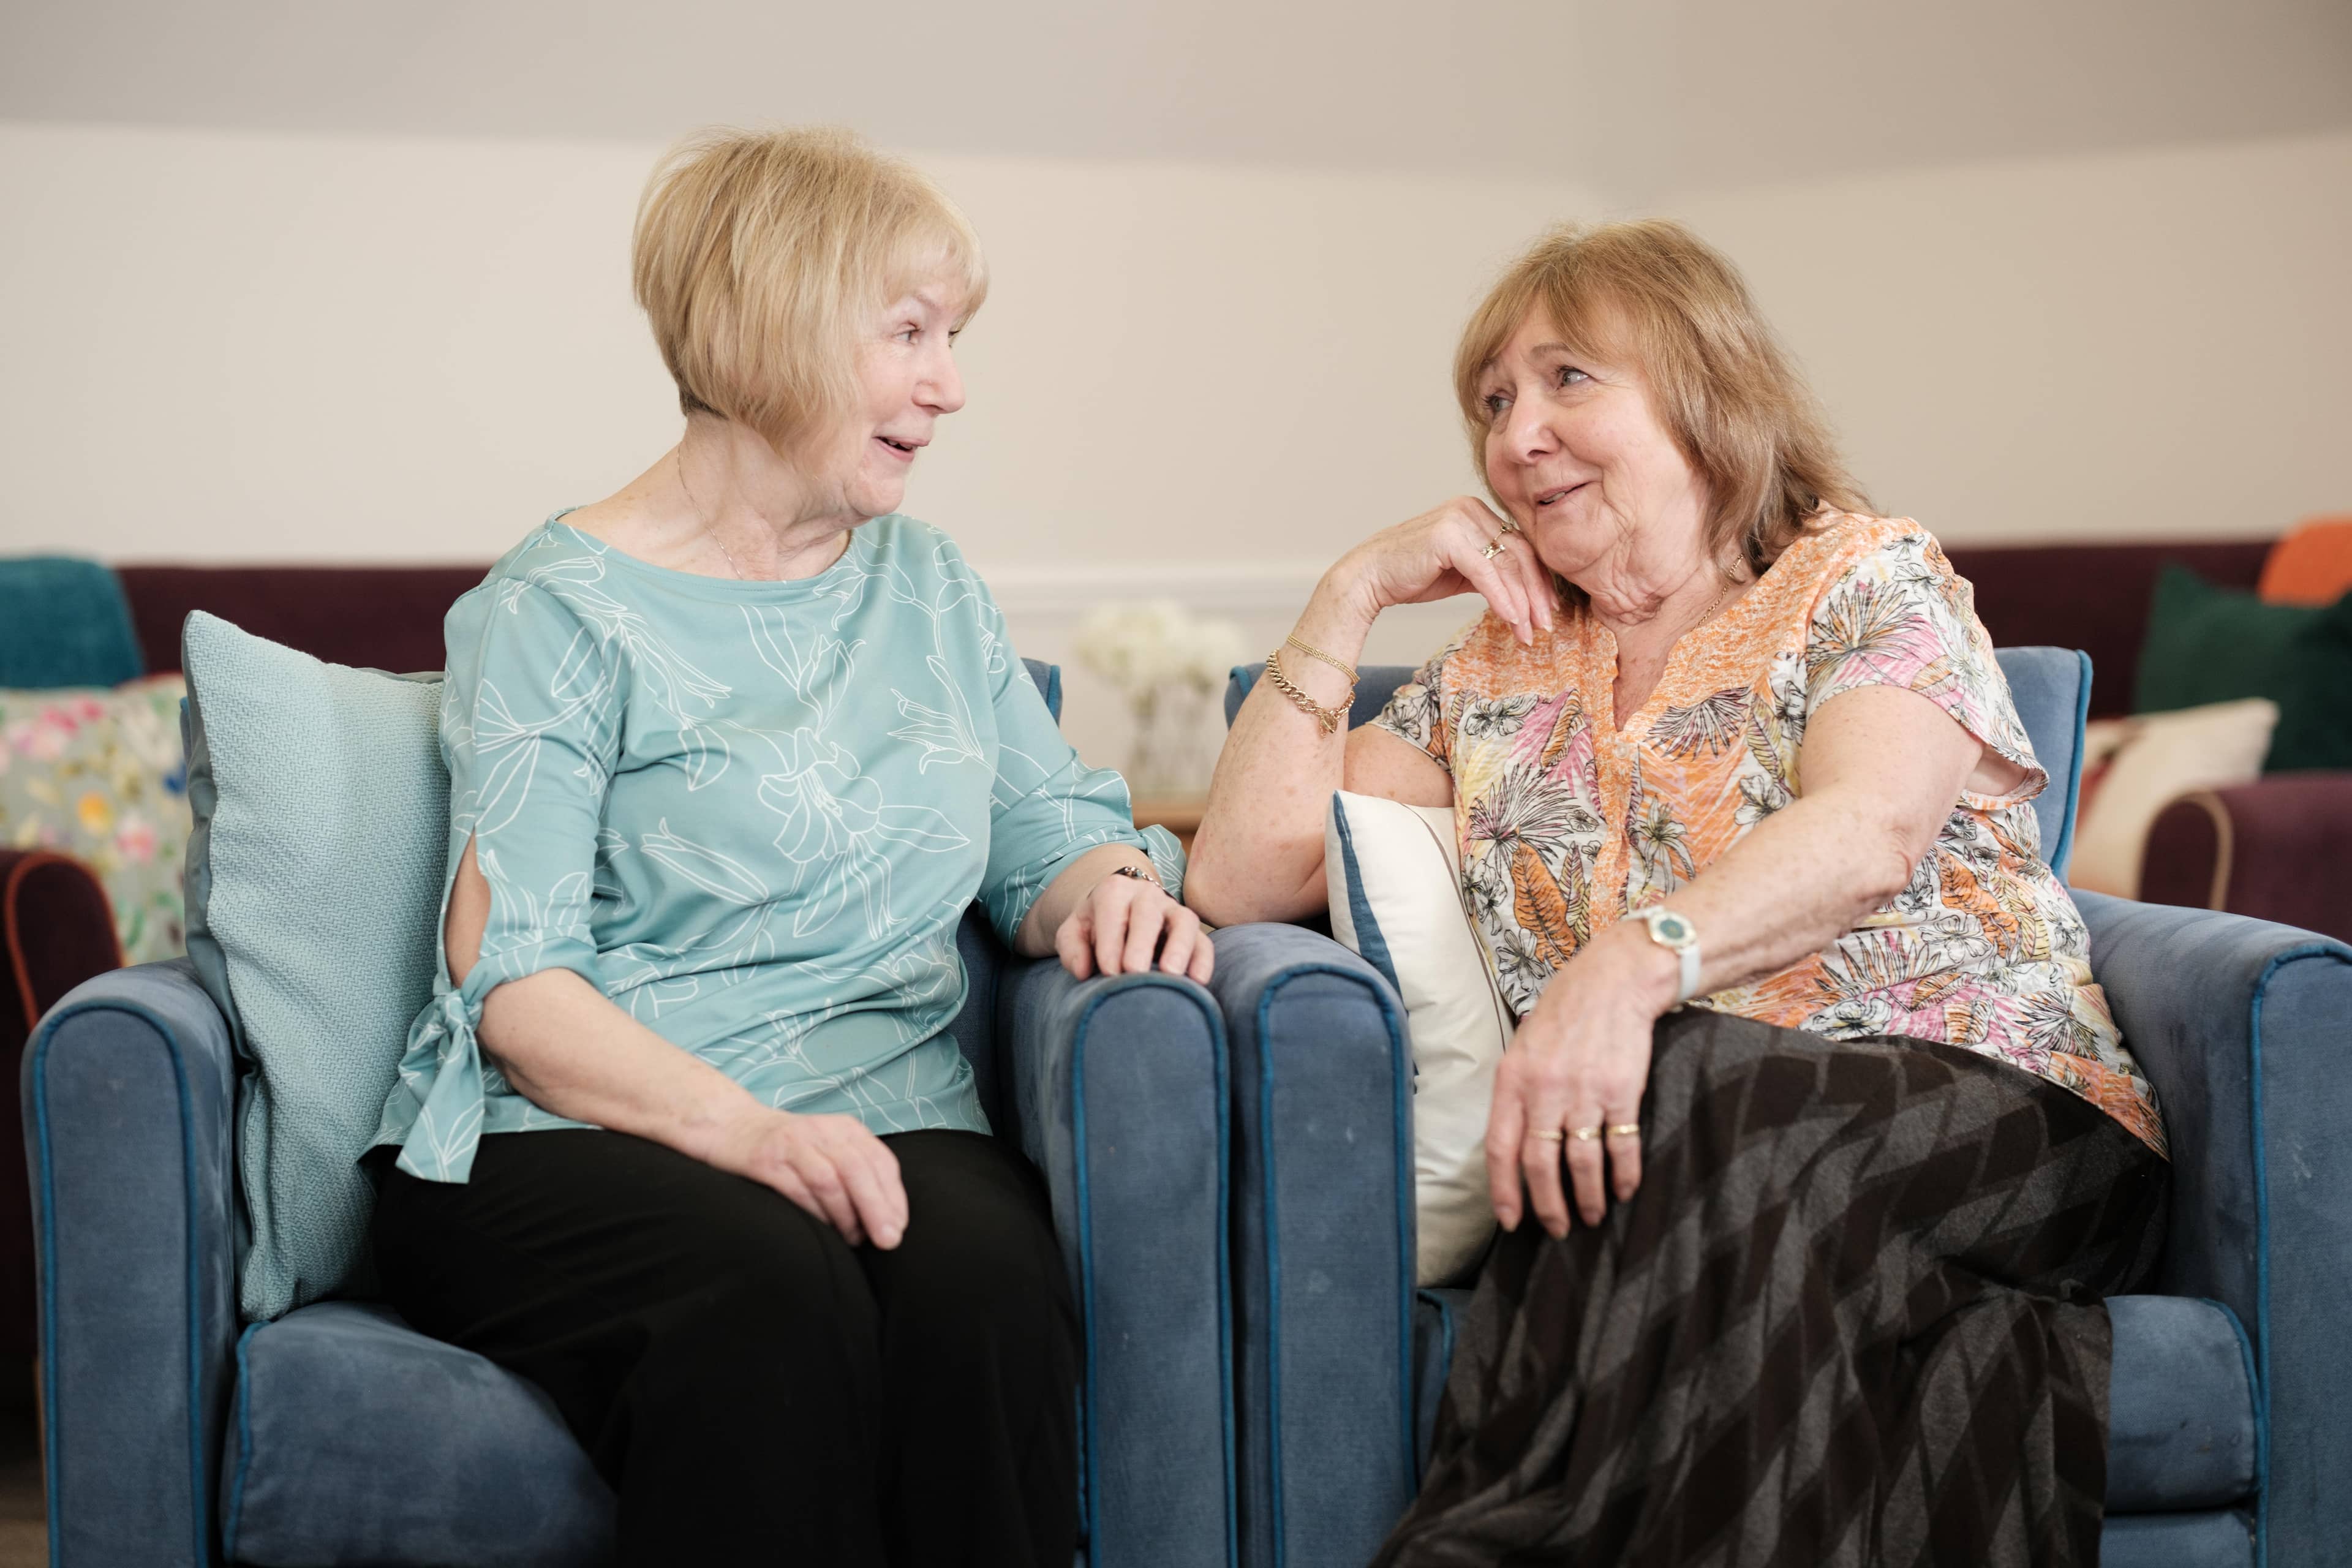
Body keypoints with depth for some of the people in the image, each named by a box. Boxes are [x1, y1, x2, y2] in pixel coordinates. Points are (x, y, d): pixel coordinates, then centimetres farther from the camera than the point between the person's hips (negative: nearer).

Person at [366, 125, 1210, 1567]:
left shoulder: (929, 583, 20)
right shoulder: (564, 608, 1)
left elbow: (1048, 839, 21)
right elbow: (514, 984, -7)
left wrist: (1111, 889, -5)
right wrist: (741, 1126, -23)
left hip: (883, 1124, 4)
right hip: (572, 1139, -4)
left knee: (989, 1275, -32)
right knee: (774, 1285, -37)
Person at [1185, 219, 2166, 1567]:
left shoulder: (1869, 577, 8)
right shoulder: (1498, 677, 21)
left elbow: (1869, 835, -13)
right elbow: (1245, 875, 15)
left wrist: (1633, 964, -31)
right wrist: (1352, 595, 11)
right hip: (1697, 1153, 2)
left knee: (1689, 1102, -36)